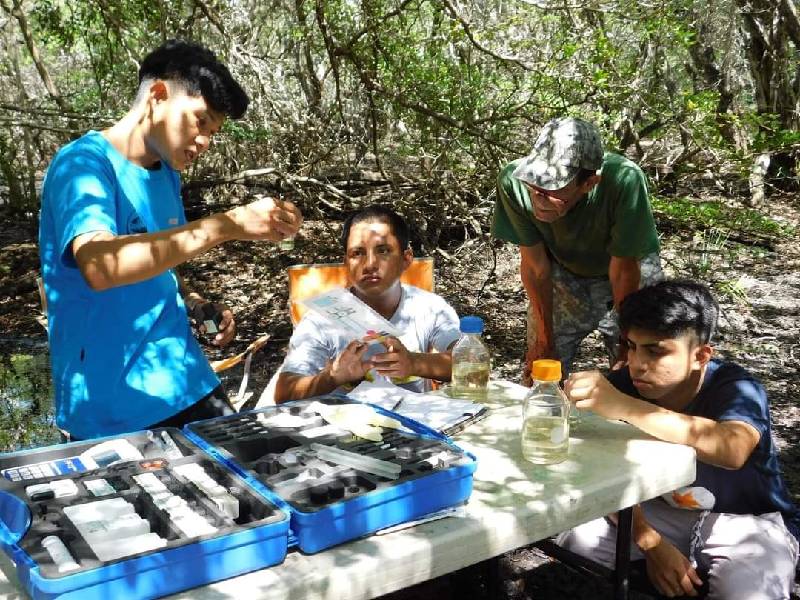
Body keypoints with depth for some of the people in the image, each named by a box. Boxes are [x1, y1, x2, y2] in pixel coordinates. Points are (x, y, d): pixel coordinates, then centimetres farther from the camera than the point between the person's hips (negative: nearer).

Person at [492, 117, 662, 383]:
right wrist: (544, 341, -7)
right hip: (562, 272, 2)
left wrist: (627, 344, -12)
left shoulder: (624, 180, -39)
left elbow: (624, 269, -24)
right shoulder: (513, 181, -31)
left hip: (629, 270, -1)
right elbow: (535, 266, -17)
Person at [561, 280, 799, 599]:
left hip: (747, 521, -3)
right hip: (663, 511, 4)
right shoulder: (623, 384, -15)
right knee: (572, 539, -16)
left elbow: (732, 450, -50)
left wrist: (622, 406, -57)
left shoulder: (737, 389, -27)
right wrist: (652, 544, -25)